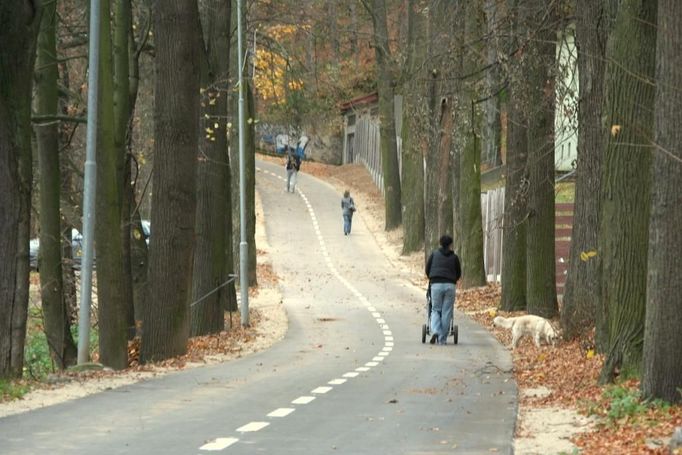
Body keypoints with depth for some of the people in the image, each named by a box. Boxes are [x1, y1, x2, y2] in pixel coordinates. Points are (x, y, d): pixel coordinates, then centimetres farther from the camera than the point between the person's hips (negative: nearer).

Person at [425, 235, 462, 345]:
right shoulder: (454, 257, 9)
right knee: (446, 312, 3)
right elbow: (458, 273, 15)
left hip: (436, 285, 0)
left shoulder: (434, 254, 10)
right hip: (450, 286, 0)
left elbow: (427, 269, 12)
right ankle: (442, 339, 2)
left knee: (436, 310, 9)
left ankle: (435, 331, -16)